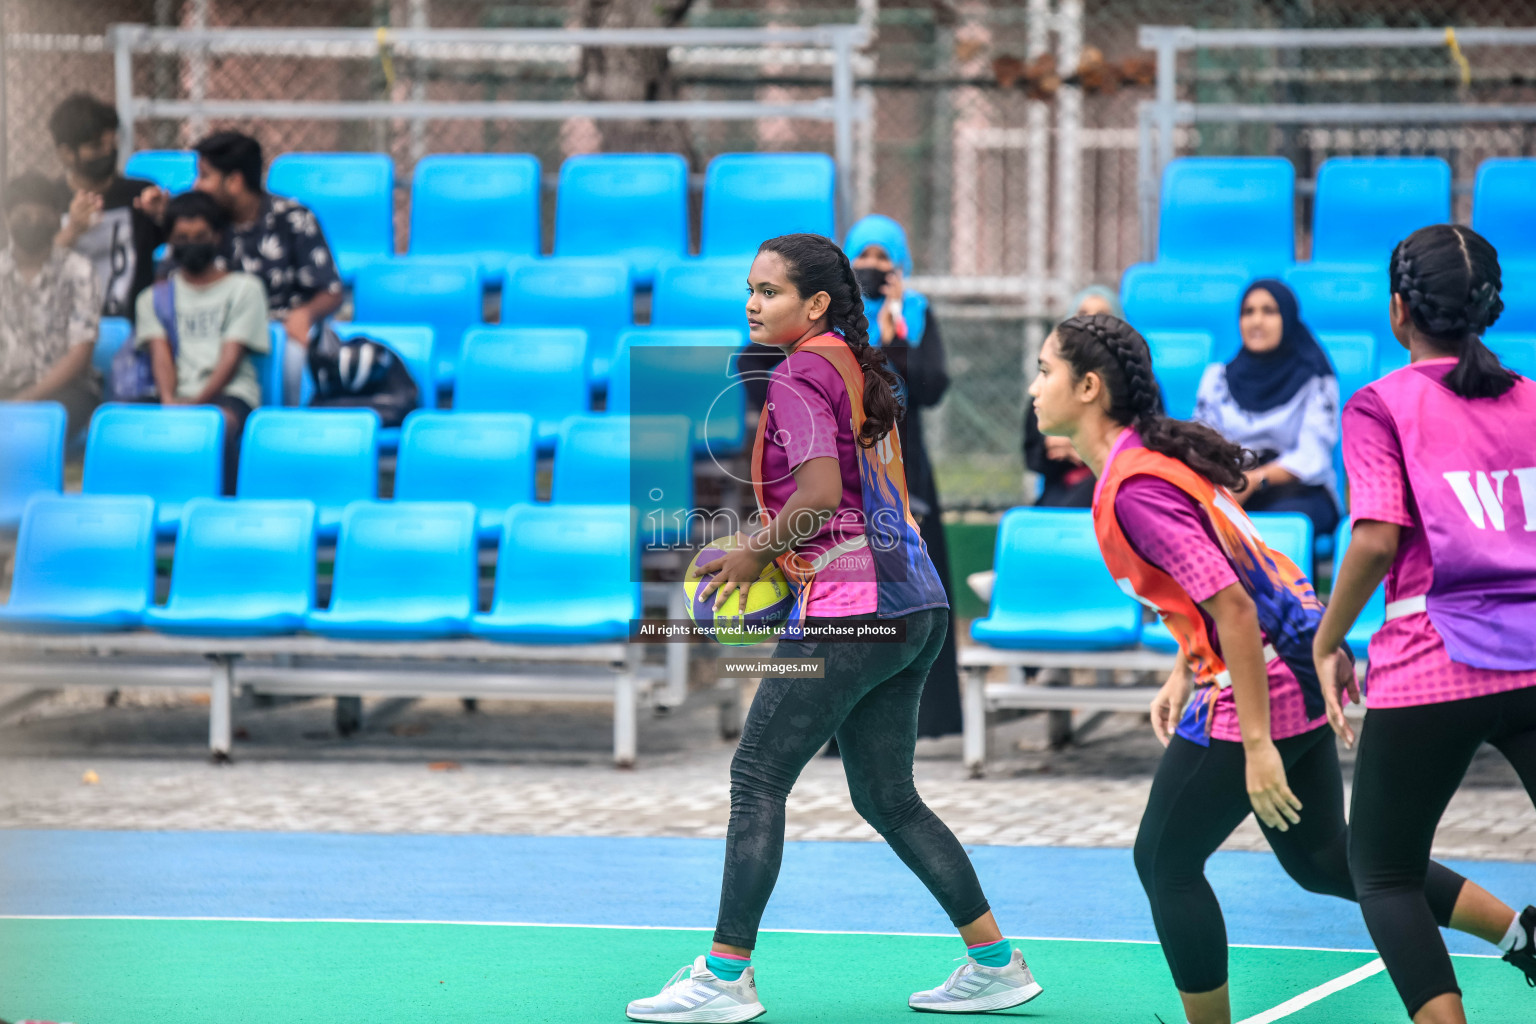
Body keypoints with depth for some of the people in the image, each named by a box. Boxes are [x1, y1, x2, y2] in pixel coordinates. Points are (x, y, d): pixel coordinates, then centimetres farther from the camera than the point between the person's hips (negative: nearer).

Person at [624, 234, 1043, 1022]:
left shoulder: (797, 377, -9)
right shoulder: (862, 372, 17)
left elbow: (821, 492, -21)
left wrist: (755, 552, -8)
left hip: (847, 608, -9)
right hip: (914, 605, 9)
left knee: (757, 780, -3)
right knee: (887, 798, 14)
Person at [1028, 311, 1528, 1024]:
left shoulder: (1135, 490, -22)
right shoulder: (1156, 454, 9)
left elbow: (1232, 605, -26)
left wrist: (1257, 745, -26)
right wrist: (1182, 675, 17)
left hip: (1262, 682, -10)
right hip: (1302, 669, 10)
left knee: (1166, 862, 2)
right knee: (1322, 860, 19)